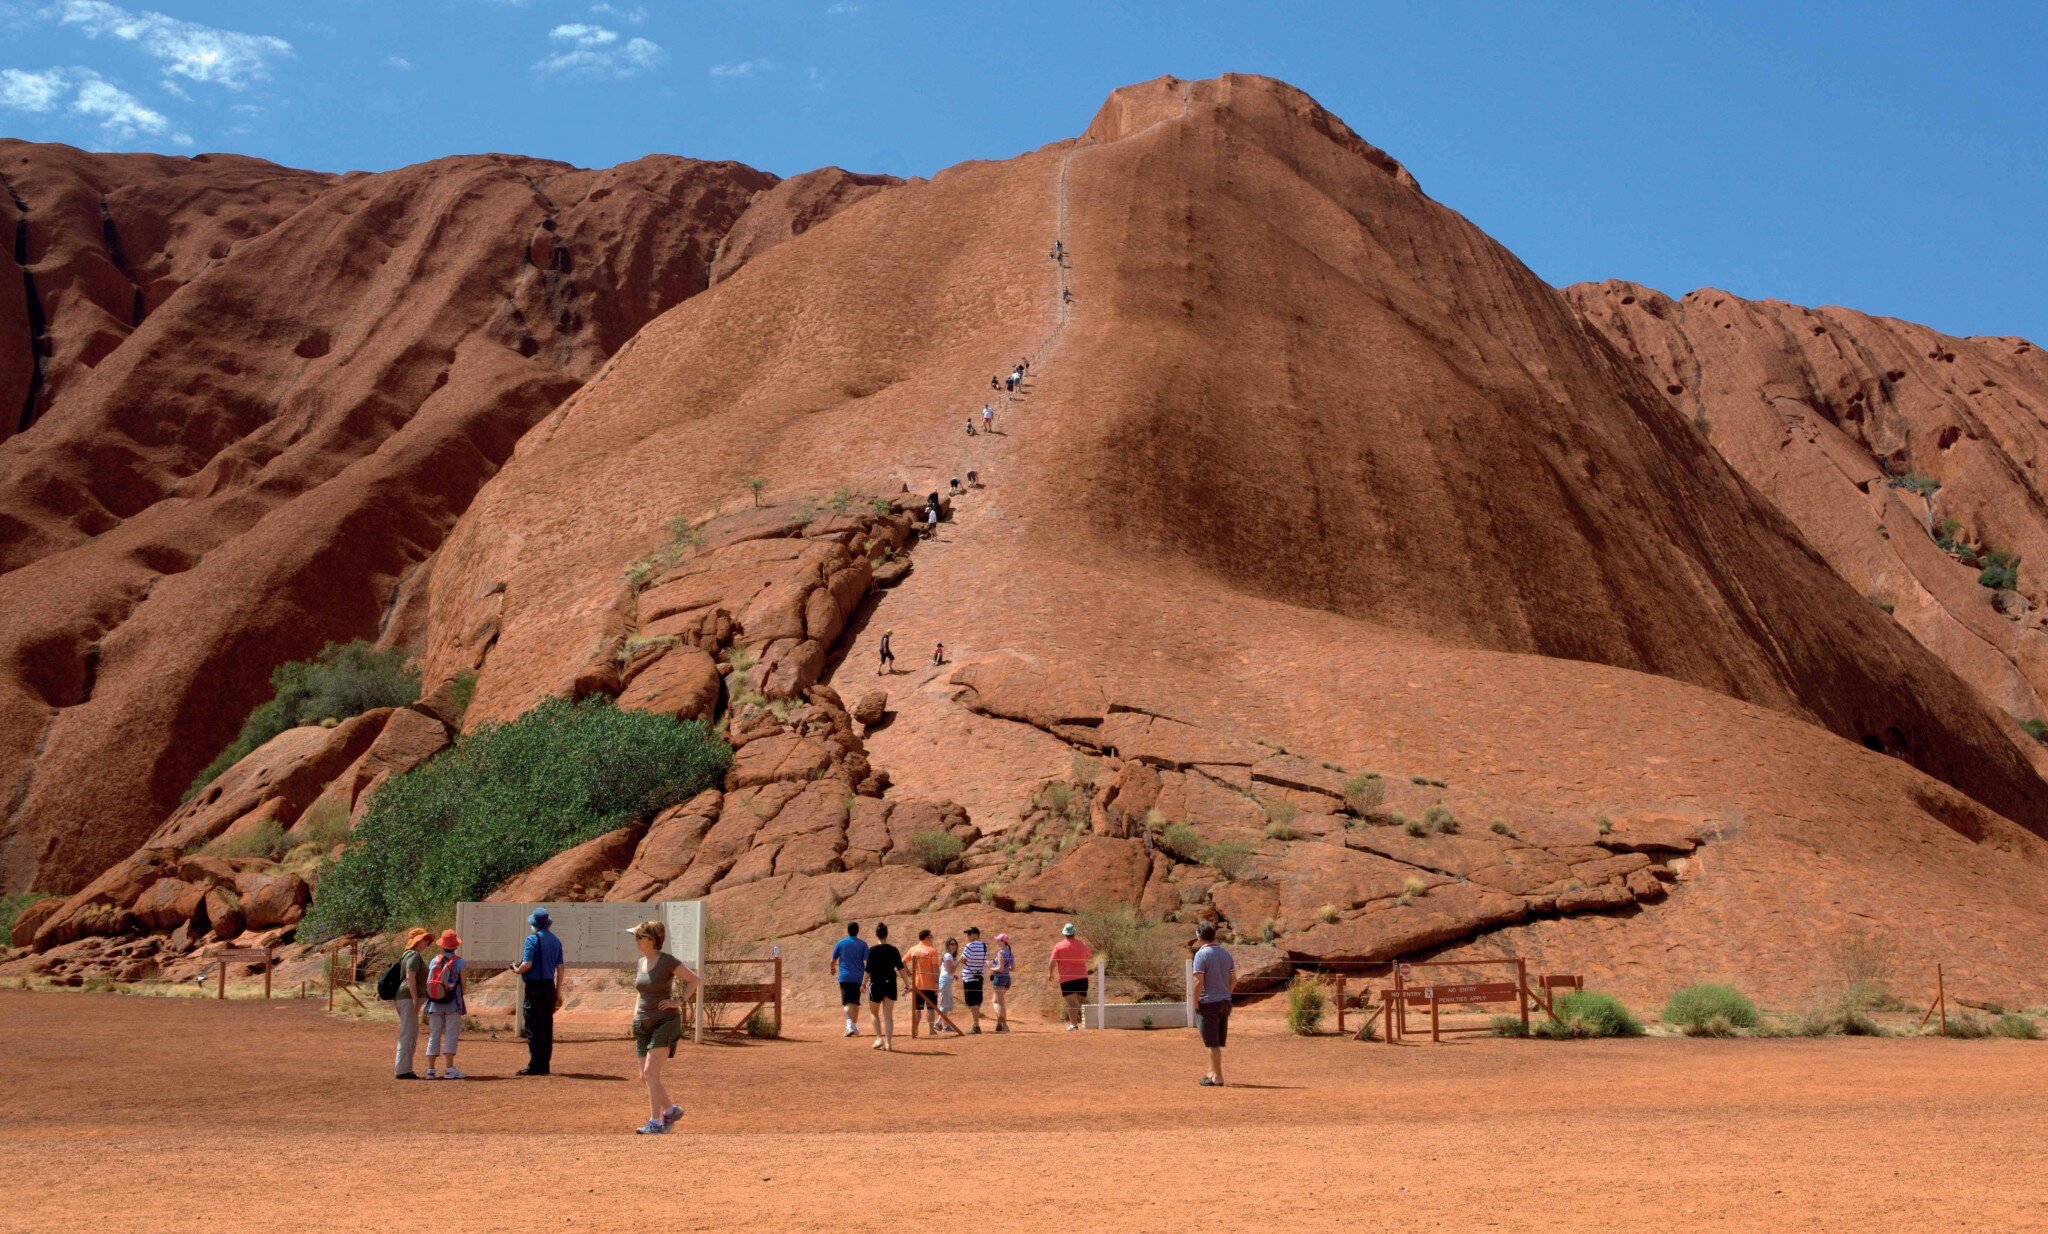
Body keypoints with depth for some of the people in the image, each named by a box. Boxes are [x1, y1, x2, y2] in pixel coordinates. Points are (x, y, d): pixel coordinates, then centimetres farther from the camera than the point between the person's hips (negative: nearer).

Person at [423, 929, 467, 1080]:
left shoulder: (434, 961, 3)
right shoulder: (460, 963, -7)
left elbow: (428, 983, 4)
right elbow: (463, 985, -5)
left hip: (434, 1004, 4)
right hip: (453, 1005, -4)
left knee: (434, 1036, 9)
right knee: (451, 1036, 0)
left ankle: (430, 1069, 8)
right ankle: (449, 1069, -5)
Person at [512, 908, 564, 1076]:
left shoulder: (532, 939, -9)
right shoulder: (556, 941, 11)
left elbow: (527, 964, -17)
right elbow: (560, 968, 12)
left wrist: (516, 970, 4)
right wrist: (559, 991, 17)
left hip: (534, 988, -7)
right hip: (550, 987, 7)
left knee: (534, 1028, -4)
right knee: (547, 1027, 10)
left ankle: (535, 1066, -5)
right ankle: (545, 1064, 13)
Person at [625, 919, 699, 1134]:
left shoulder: (668, 961, -11)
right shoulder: (642, 962, 11)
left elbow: (694, 979, -7)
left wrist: (679, 1001, -14)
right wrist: (635, 1025, 17)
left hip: (665, 1022, -8)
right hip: (644, 1025, 8)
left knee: (650, 1072, -17)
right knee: (645, 1077, 7)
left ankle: (655, 1123, -14)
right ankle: (671, 1110, 25)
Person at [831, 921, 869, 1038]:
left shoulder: (840, 943, 1)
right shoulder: (863, 944, 1)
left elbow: (833, 960, 9)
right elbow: (867, 961, -7)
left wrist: (833, 968, 29)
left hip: (845, 977, -2)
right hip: (858, 978, 2)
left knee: (847, 1002, -6)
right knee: (855, 1002, 15)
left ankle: (849, 1025, -26)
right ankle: (854, 1026, 22)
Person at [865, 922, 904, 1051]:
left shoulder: (873, 950, -10)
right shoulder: (894, 950, 0)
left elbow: (868, 970, -9)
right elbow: (901, 969, 0)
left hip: (876, 985, -3)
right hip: (891, 985, 3)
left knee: (874, 1012, 15)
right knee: (888, 1015, 6)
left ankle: (879, 1038, 2)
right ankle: (889, 1043, 2)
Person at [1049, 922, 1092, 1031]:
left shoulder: (1058, 946, -3)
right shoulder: (1082, 945, 8)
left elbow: (1053, 962, -6)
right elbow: (1089, 954, 28)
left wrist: (1051, 973, 10)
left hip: (1066, 978, -4)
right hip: (1082, 977, 4)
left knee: (1071, 1002, -8)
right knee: (1081, 1000, 15)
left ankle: (1074, 1024, -18)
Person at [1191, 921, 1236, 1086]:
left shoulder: (1201, 955, -13)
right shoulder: (1225, 954, 8)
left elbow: (1198, 982, -18)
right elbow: (1233, 979, 11)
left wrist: (1195, 1003, -8)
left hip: (1209, 1003, -7)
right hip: (1225, 1003, 7)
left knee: (1212, 1043, 0)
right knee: (1217, 1042, 16)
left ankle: (1217, 1077, 3)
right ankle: (1212, 1072, 25)